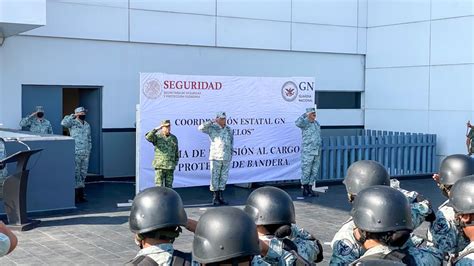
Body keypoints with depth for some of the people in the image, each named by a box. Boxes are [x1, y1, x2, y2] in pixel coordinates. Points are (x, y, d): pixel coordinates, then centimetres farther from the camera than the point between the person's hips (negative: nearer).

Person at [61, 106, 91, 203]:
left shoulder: (87, 125, 17)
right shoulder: (73, 123, -3)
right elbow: (64, 123, -24)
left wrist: (89, 151, 16)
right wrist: (73, 116, -18)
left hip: (85, 154, 6)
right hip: (76, 153, -6)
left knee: (83, 174, 10)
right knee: (76, 174, -4)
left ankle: (81, 194, 17)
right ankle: (75, 195, 1)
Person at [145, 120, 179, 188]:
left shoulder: (174, 138, 11)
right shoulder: (157, 137, 1)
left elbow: (176, 153, 17)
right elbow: (148, 137, -21)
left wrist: (175, 164, 10)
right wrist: (156, 129, -26)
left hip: (170, 167, 3)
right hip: (159, 166, -3)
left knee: (169, 187, 7)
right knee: (159, 187, -4)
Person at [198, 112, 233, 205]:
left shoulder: (229, 130, 11)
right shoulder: (212, 128, -2)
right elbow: (201, 128, -17)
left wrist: (231, 154, 17)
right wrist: (212, 122, -18)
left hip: (226, 158, 4)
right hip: (215, 157, -4)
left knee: (224, 177, 7)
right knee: (215, 177, -1)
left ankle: (221, 197, 15)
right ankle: (215, 198, 6)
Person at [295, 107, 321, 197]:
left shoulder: (317, 123, 16)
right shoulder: (305, 123, -7)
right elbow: (298, 123, -31)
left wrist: (319, 150, 23)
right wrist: (305, 115, -28)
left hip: (317, 152, 7)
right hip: (307, 152, -7)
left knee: (315, 171, 9)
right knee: (306, 171, -2)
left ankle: (310, 189, 18)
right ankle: (305, 190, 7)